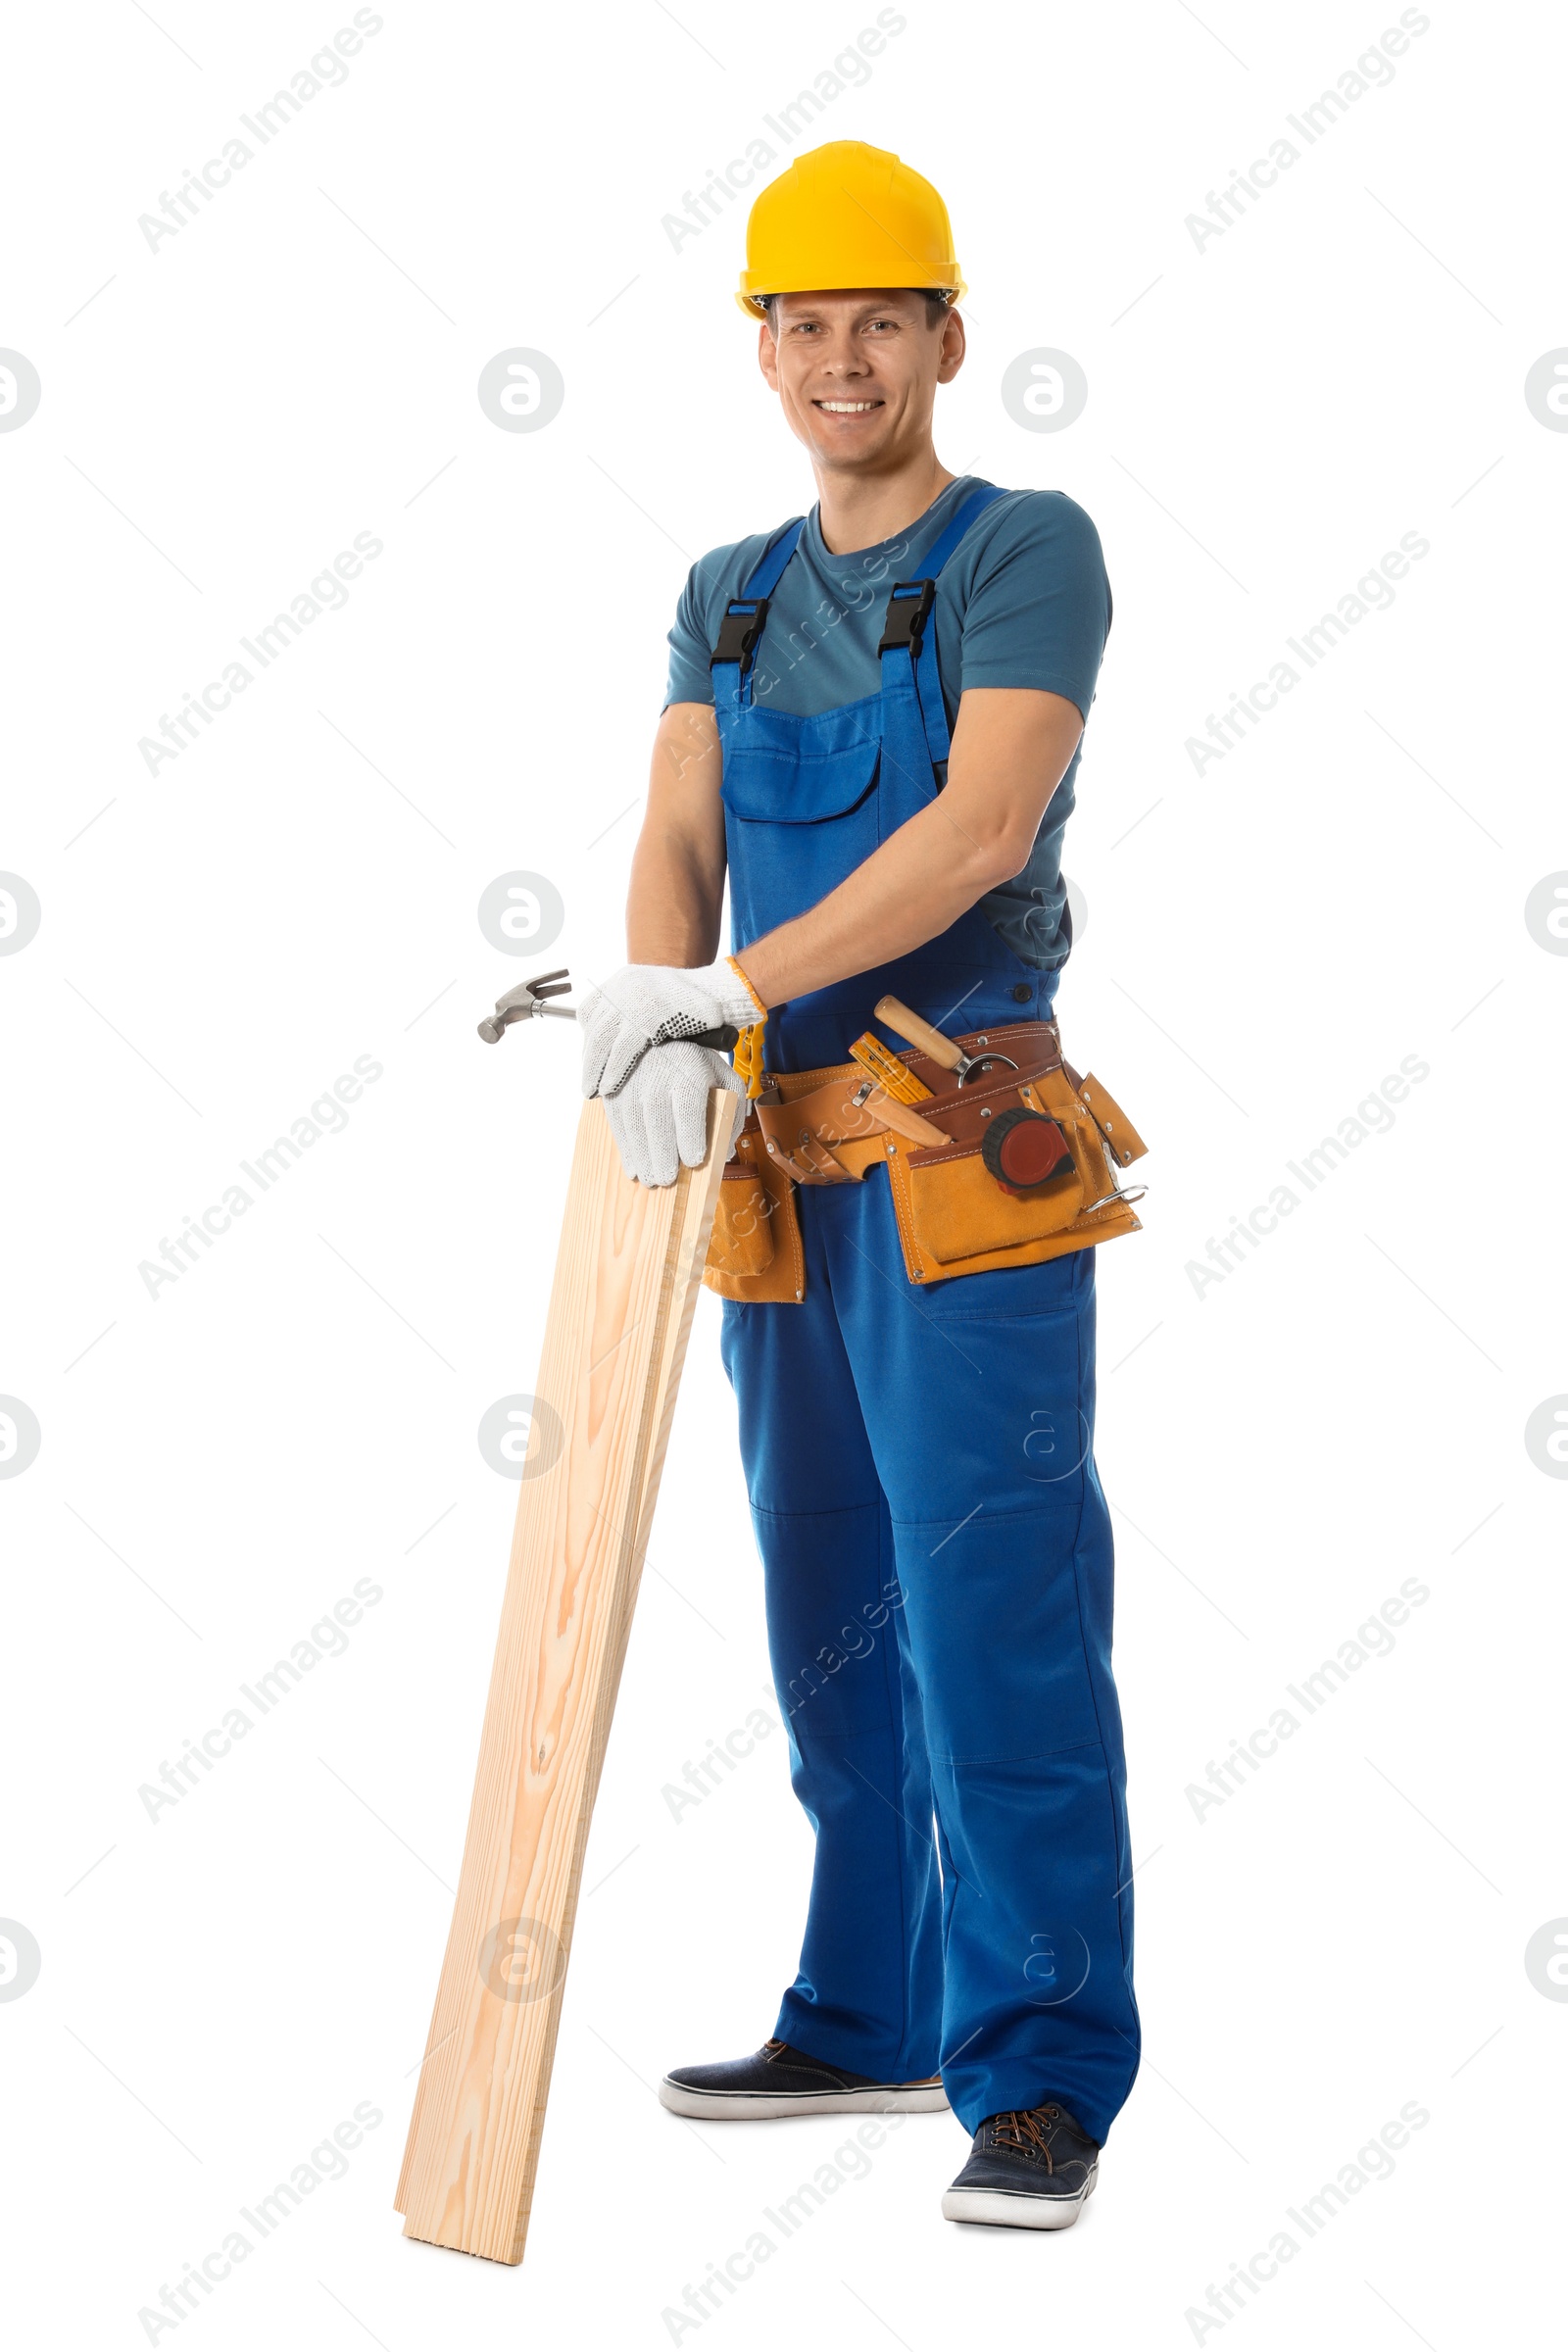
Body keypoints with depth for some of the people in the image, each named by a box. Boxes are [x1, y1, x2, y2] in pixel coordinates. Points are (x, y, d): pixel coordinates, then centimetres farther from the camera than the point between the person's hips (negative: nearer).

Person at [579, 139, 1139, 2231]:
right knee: (838, 1619, 13)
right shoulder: (730, 601, 15)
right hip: (787, 1172, 7)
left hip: (961, 1163, -7)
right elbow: (676, 850, 2)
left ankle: (1042, 2082, -6)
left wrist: (721, 991, -24)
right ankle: (876, 2017, 25)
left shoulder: (1028, 549, -4)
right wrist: (660, 1019, -20)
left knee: (995, 1616, -10)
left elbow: (983, 828, -19)